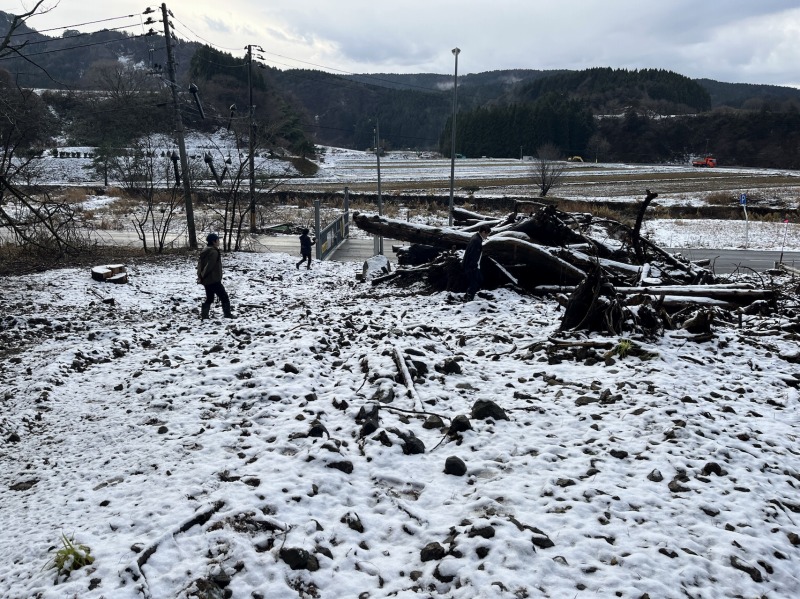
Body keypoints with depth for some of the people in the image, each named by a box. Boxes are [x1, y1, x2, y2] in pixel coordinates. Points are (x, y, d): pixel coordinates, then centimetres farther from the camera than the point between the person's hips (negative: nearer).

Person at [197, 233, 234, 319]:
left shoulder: (205, 251, 13)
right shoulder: (214, 252, -17)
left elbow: (200, 263, 13)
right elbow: (209, 266, -21)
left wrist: (200, 276, 7)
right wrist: (202, 276, -11)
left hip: (206, 280, 9)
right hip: (214, 280, -9)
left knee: (209, 299, 16)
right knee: (224, 297, 1)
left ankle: (204, 316, 12)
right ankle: (228, 315, 3)